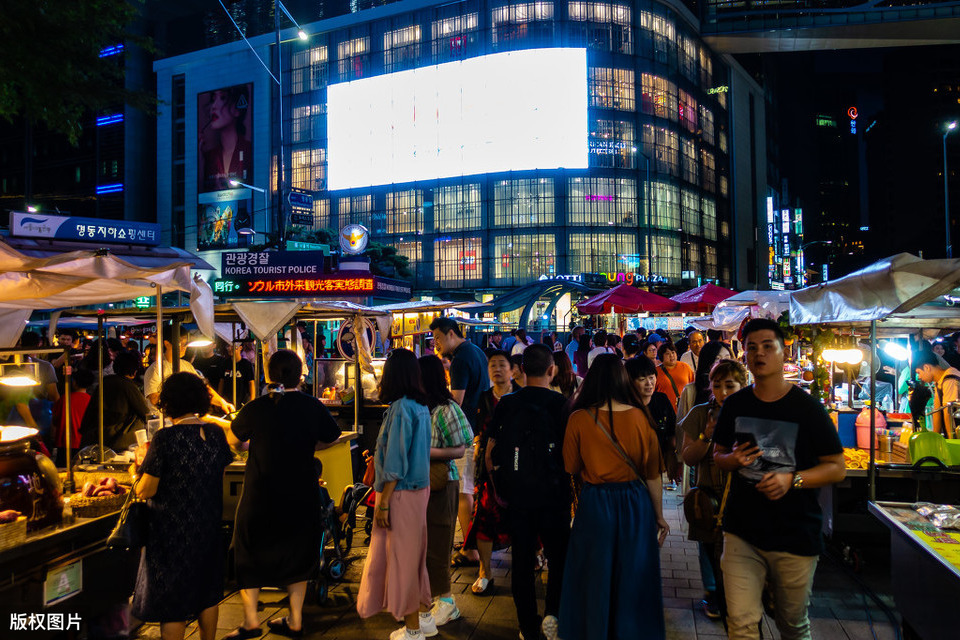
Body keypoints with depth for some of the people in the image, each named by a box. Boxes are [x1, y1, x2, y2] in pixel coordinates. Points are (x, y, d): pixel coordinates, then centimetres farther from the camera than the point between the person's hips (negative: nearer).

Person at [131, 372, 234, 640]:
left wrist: (143, 462, 1)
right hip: (209, 527, 5)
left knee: (172, 606, 9)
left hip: (172, 531, -5)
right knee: (208, 595, 21)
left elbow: (145, 490, -16)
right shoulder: (216, 434, -4)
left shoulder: (165, 439, -20)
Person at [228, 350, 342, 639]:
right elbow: (331, 438, 5)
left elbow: (235, 435, 9)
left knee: (249, 552, 18)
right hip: (301, 495, 1)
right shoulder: (313, 406, -10)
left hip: (260, 493, -1)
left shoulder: (254, 408, -11)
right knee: (297, 552, 17)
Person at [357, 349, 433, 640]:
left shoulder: (401, 407, -18)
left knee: (401, 555, 3)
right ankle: (413, 613, 32)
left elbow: (396, 461, -19)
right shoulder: (421, 406, 7)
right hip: (419, 487, 8)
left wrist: (384, 502, -15)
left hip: (401, 492, -8)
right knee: (412, 552, 18)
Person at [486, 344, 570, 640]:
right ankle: (552, 611, 2)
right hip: (552, 494, -2)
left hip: (516, 496, 2)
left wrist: (501, 487, 12)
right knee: (558, 555, 16)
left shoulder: (506, 403, -3)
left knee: (522, 559, 13)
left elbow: (490, 456, 0)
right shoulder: (561, 403, -11)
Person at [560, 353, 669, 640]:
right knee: (632, 577, 18)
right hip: (636, 503, 1)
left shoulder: (579, 418, -12)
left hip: (595, 503, -1)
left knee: (595, 578, 16)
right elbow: (653, 474, -3)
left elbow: (570, 468, -3)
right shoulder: (639, 417, -9)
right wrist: (659, 516, 9)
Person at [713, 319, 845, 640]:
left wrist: (792, 480, -20)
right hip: (742, 533, 2)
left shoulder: (807, 407, -7)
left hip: (795, 536, -2)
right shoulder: (735, 405, 3)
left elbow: (837, 468, -4)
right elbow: (718, 454, 14)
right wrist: (733, 459, -9)